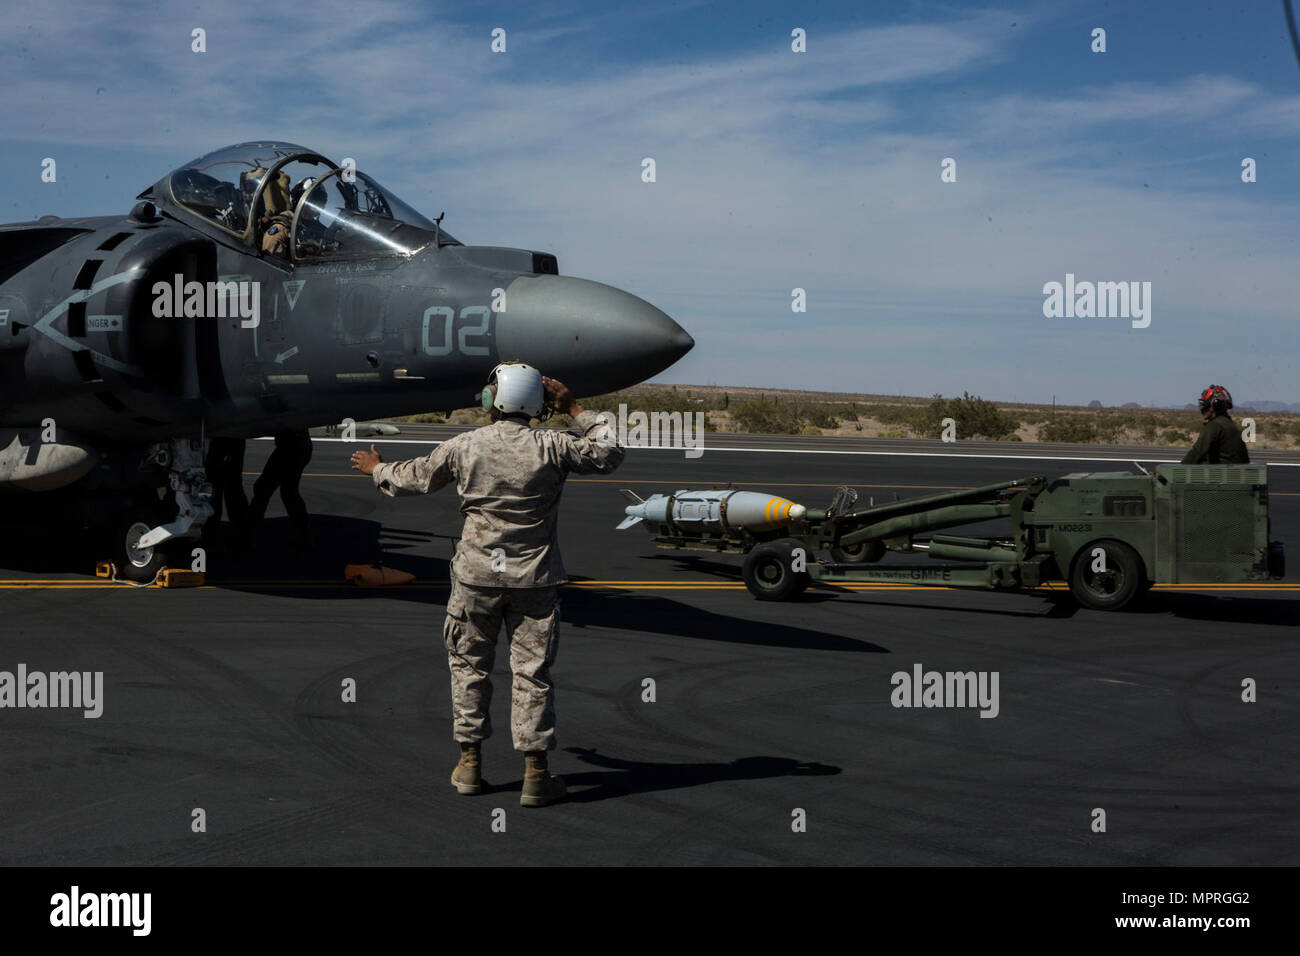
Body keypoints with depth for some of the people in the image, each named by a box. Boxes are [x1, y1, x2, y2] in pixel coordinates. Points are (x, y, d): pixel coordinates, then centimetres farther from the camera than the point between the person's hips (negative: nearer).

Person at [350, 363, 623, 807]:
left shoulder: (464, 446, -3)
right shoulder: (552, 446, -8)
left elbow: (416, 477, 13)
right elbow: (609, 454, 6)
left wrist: (377, 469, 33)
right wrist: (576, 410, 10)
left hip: (476, 574, 1)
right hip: (534, 578, -1)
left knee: (469, 665, 15)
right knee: (532, 672, 3)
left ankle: (470, 762, 20)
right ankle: (536, 773, 3)